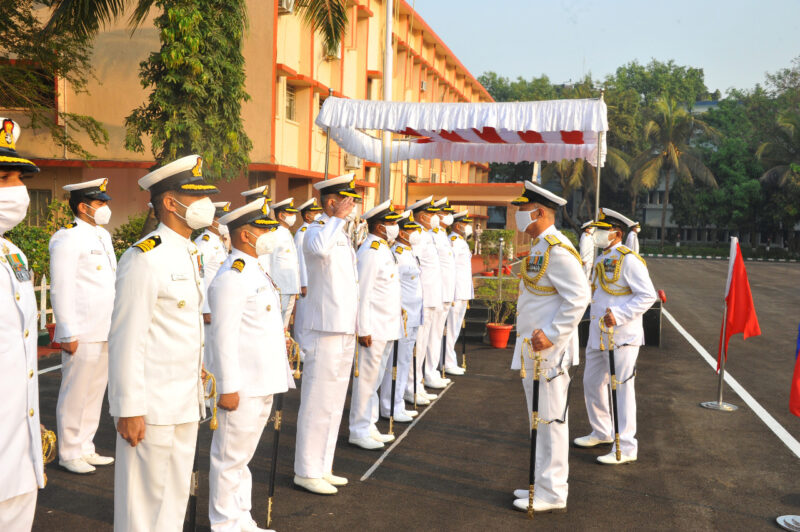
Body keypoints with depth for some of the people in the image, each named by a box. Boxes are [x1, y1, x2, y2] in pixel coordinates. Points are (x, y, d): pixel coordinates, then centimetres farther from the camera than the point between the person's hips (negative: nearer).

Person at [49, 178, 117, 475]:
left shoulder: (103, 236, 16)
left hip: (105, 333, 8)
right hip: (83, 335, -8)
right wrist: (68, 333, -16)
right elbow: (61, 289, -14)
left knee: (95, 392, 14)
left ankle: (85, 449, 25)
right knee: (75, 395, 2)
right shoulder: (68, 238, -10)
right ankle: (69, 454, 14)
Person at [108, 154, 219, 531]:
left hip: (185, 402, 9)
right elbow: (126, 340, -19)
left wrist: (198, 393, 16)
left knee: (175, 494, 18)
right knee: (145, 497, 5)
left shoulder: (189, 255, 12)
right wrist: (129, 410, -18)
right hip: (152, 407, -8)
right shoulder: (144, 259, -16)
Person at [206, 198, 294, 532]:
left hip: (262, 382, 10)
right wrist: (229, 388, -22)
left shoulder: (254, 272, 13)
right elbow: (224, 336, -21)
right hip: (242, 386, -10)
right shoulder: (231, 276, -17)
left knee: (243, 455, 19)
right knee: (231, 458, 4)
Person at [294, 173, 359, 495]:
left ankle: (322, 468, 26)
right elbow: (319, 249, -40)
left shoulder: (342, 237, 17)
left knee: (334, 404, 15)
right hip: (325, 332, -9)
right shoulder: (316, 233, -12)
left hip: (345, 331, 10)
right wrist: (338, 218, -26)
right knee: (317, 404, -2)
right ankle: (306, 471, 9)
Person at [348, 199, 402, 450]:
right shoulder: (369, 252, -17)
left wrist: (397, 309, 18)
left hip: (387, 327, 10)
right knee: (366, 379, 0)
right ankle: (359, 431, 10)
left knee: (375, 379, 17)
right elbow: (361, 294, -19)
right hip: (373, 330, -10)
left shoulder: (384, 250, 14)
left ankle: (369, 427, 27)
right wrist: (364, 330, -20)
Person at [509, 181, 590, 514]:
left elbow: (578, 297, -22)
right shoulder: (538, 247, 15)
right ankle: (544, 484, 28)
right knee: (540, 420, 17)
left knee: (550, 421, -2)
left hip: (548, 351, -10)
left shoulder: (556, 249, -17)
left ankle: (552, 495, 8)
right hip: (533, 350, 10)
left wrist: (551, 334, -25)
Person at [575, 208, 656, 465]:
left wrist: (618, 315, -25)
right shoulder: (601, 259, 14)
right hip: (598, 336, 9)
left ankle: (626, 448, 5)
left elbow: (648, 296, -17)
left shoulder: (628, 259, -13)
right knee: (592, 383, 17)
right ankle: (601, 432, 34)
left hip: (622, 337, -9)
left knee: (622, 388, -4)